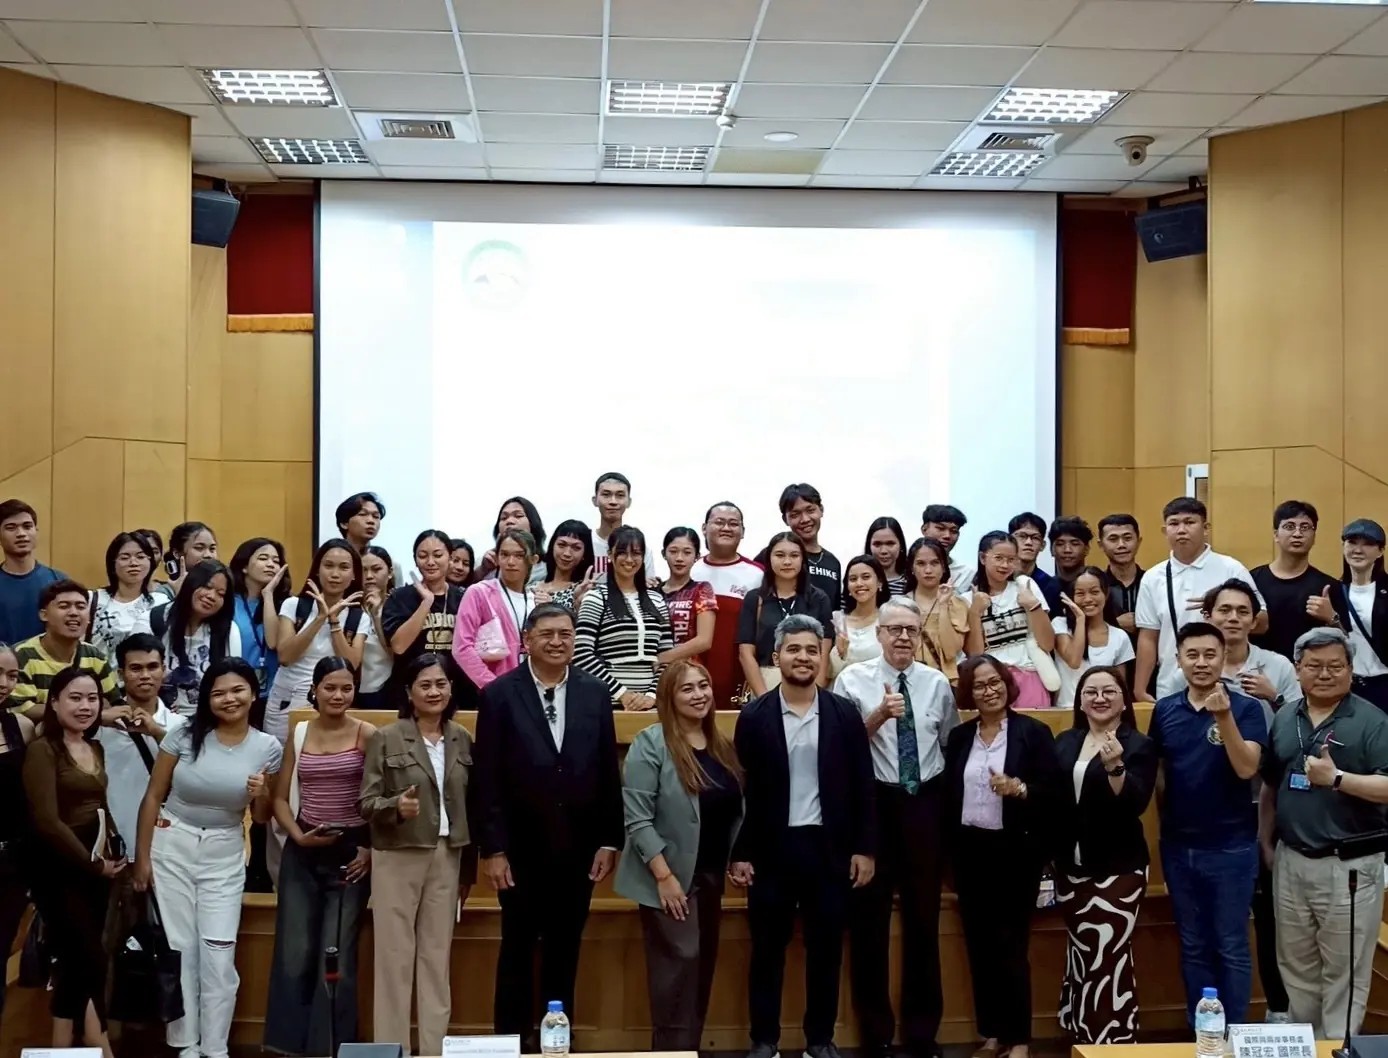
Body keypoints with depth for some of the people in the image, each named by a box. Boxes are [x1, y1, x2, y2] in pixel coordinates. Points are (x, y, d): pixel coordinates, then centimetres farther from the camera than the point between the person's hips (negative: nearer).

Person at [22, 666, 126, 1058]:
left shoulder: (95, 749, 13)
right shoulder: (43, 750, -11)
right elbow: (47, 821, -17)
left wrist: (113, 852, 0)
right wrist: (94, 863, -11)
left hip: (95, 869, 7)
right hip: (60, 870, -7)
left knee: (74, 963, 11)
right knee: (92, 961, -6)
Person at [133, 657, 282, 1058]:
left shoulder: (267, 747, -2)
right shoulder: (185, 735, -8)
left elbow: (262, 818, 7)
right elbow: (153, 797, -3)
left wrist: (261, 796, -15)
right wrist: (142, 857, -5)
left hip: (225, 856, 1)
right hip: (172, 847, -1)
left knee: (219, 953, -1)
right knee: (178, 948, 4)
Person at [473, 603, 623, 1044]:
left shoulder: (595, 694, 4)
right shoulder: (499, 695, -5)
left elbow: (608, 773, 4)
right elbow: (487, 780, -7)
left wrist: (609, 841, 1)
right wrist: (491, 848, -10)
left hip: (577, 849, 2)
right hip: (521, 850, -2)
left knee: (565, 952, 11)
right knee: (517, 950, 9)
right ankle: (512, 1040, 19)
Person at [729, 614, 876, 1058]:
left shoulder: (845, 713, 2)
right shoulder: (754, 716, -1)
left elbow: (862, 786, 3)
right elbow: (742, 789, -1)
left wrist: (864, 848, -1)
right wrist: (740, 853, -4)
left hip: (829, 848, 1)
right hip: (771, 849, -1)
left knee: (825, 948, 9)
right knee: (768, 948, 7)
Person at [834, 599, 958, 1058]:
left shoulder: (937, 683, 6)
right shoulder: (853, 679, -4)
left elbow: (950, 744, 12)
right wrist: (879, 715, -24)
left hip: (925, 803, 3)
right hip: (873, 803, -3)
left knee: (924, 915, 11)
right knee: (870, 916, 4)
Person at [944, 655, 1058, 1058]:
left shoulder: (1034, 733, -4)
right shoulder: (959, 737, 8)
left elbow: (1051, 791, -8)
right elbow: (949, 795, 9)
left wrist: (1018, 789, -25)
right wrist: (950, 849, 5)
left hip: (1015, 852, -4)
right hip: (970, 852, 4)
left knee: (1011, 945, -2)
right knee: (979, 945, 8)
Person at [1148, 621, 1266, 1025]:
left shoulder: (1246, 708, -7)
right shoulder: (1164, 710, 4)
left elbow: (1246, 768, -19)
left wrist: (1224, 716, -28)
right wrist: (1166, 818, 8)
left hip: (1230, 846, -4)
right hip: (1178, 846, 4)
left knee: (1231, 948, 4)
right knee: (1193, 948, 13)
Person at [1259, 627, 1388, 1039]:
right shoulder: (1284, 720, 10)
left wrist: (1336, 778, -26)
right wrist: (1265, 838, 12)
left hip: (1349, 866, -6)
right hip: (1291, 861, 6)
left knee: (1344, 973, 3)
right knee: (1296, 967, 17)